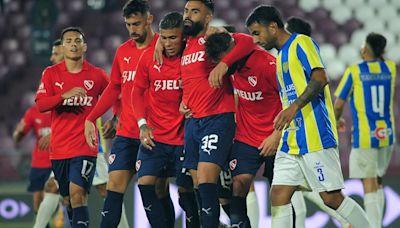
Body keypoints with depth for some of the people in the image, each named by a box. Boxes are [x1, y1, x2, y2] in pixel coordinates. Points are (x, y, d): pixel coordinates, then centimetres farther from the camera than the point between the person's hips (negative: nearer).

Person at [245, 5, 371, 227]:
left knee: (332, 197, -6)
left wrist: (294, 107, -27)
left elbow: (320, 79, -19)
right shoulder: (282, 54, 21)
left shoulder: (301, 43, -6)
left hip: (315, 137, -9)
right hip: (291, 140, 9)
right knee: (279, 194, -1)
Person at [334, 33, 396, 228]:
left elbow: (339, 103, 1)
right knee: (378, 181, 17)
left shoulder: (354, 71, -7)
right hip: (386, 134, 5)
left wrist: (336, 120, 18)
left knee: (369, 183, -5)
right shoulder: (390, 68, 5)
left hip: (364, 135, -5)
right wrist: (378, 49, 19)